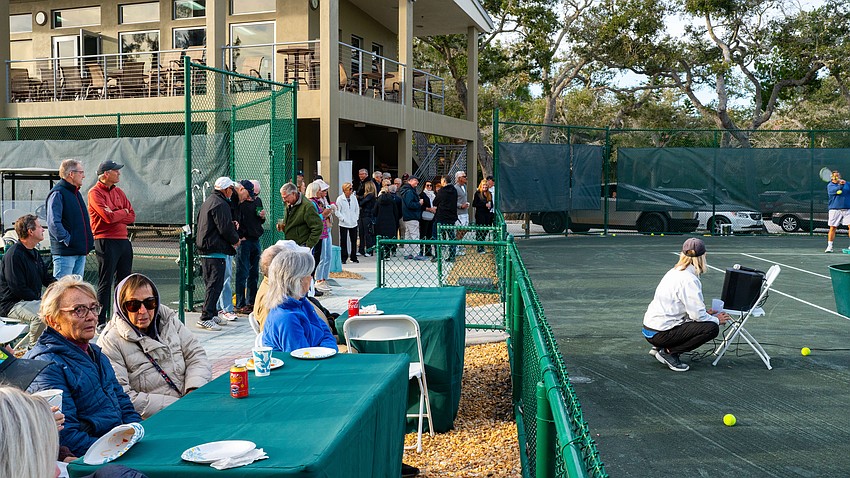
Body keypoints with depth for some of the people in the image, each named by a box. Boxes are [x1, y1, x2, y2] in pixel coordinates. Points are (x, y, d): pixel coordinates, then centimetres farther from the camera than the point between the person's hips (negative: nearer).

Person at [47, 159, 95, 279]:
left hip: (80, 251, 9)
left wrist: (90, 241, 16)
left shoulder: (76, 193, 19)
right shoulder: (57, 193, -11)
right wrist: (67, 240, -21)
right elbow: (53, 223, -21)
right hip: (65, 252, -9)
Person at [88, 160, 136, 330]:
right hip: (106, 241, -7)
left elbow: (132, 216, 9)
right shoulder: (95, 192, -7)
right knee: (105, 282, -4)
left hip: (123, 240, 7)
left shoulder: (118, 192, 16)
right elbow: (109, 216, -19)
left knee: (124, 280, 11)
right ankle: (101, 321, 2)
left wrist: (115, 217, -8)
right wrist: (123, 212, -1)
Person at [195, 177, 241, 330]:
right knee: (215, 285, -8)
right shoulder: (221, 204, -15)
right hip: (216, 251, -11)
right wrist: (235, 239, -1)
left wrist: (232, 225, 19)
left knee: (211, 284, 16)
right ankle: (206, 318, -10)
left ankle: (212, 314, 24)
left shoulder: (208, 201, 18)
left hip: (205, 250, 11)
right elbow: (225, 229, -20)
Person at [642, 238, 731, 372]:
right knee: (712, 327, -10)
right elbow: (697, 314, -18)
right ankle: (668, 352, -6)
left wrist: (705, 312, 14)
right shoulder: (689, 280, -17)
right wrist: (716, 319, 0)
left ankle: (660, 347, 14)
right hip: (660, 333, -9)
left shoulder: (674, 272, 11)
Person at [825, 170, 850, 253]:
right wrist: (840, 185, -32)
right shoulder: (830, 186, 0)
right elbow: (836, 190, -18)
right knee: (832, 228, -2)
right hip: (835, 209, -3)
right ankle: (829, 246, 5)